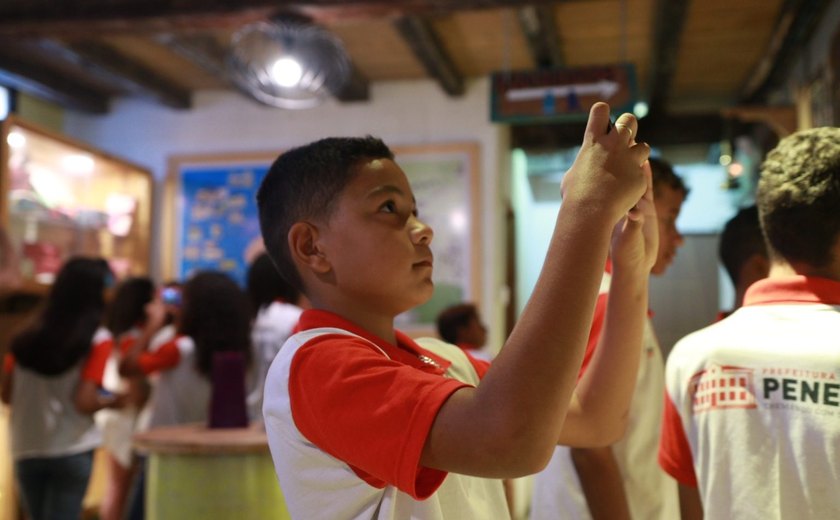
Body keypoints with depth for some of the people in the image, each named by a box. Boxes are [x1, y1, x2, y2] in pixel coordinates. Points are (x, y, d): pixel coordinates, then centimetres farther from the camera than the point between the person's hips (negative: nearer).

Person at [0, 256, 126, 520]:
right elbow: (86, 402, -16)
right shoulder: (97, 339, -10)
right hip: (71, 450, -5)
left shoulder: (27, 336, 3)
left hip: (26, 449, 5)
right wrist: (113, 400, 3)